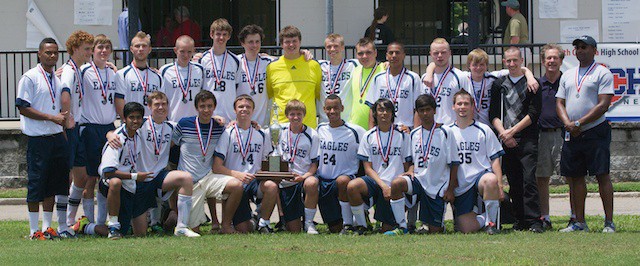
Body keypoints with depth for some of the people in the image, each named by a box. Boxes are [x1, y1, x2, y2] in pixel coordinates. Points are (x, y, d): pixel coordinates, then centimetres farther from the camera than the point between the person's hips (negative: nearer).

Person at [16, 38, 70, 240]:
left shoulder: (58, 78, 15)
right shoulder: (30, 78, -7)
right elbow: (23, 108, -12)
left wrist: (65, 118, 5)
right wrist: (52, 117, -16)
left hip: (57, 137, 7)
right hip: (38, 138, -7)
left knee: (54, 183, 8)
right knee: (36, 184, -3)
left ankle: (47, 227, 16)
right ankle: (34, 230, 2)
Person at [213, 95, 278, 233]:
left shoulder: (261, 135, 10)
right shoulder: (227, 134, -2)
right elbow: (216, 167, -9)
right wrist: (237, 175, -23)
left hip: (254, 182, 2)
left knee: (271, 186, -34)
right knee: (244, 230, -13)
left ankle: (264, 223, -12)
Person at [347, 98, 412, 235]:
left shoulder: (402, 135, 6)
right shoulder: (369, 136, 7)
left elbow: (406, 166, 7)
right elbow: (368, 168, 1)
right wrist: (383, 185, -14)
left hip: (395, 185, -1)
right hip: (375, 181, 1)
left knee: (388, 230, -7)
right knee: (352, 186, -34)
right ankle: (361, 225, -15)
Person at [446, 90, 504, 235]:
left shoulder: (484, 130, 7)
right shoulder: (447, 131, 10)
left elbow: (495, 159, 3)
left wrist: (499, 186, -8)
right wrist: (448, 186, 2)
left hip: (481, 175, -1)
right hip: (460, 185, 1)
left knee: (491, 180, -40)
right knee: (465, 228, -14)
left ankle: (492, 221, -18)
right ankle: (485, 219, 19)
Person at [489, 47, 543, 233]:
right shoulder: (498, 85, 15)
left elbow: (533, 113, -3)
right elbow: (493, 114, 10)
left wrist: (512, 131, -8)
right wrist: (503, 133, -6)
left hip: (527, 139, -4)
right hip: (506, 140, 4)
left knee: (529, 179, -13)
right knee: (514, 183, 4)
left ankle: (533, 221, -16)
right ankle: (520, 221, 10)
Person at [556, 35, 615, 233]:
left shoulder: (603, 74, -1)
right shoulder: (567, 76, 18)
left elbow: (603, 105, -10)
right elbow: (560, 103, 14)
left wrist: (579, 123, -15)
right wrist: (568, 123, -6)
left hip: (596, 132, -6)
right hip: (572, 135, 6)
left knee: (602, 175, -8)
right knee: (575, 177, 5)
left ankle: (609, 222, -8)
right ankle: (579, 222, 11)